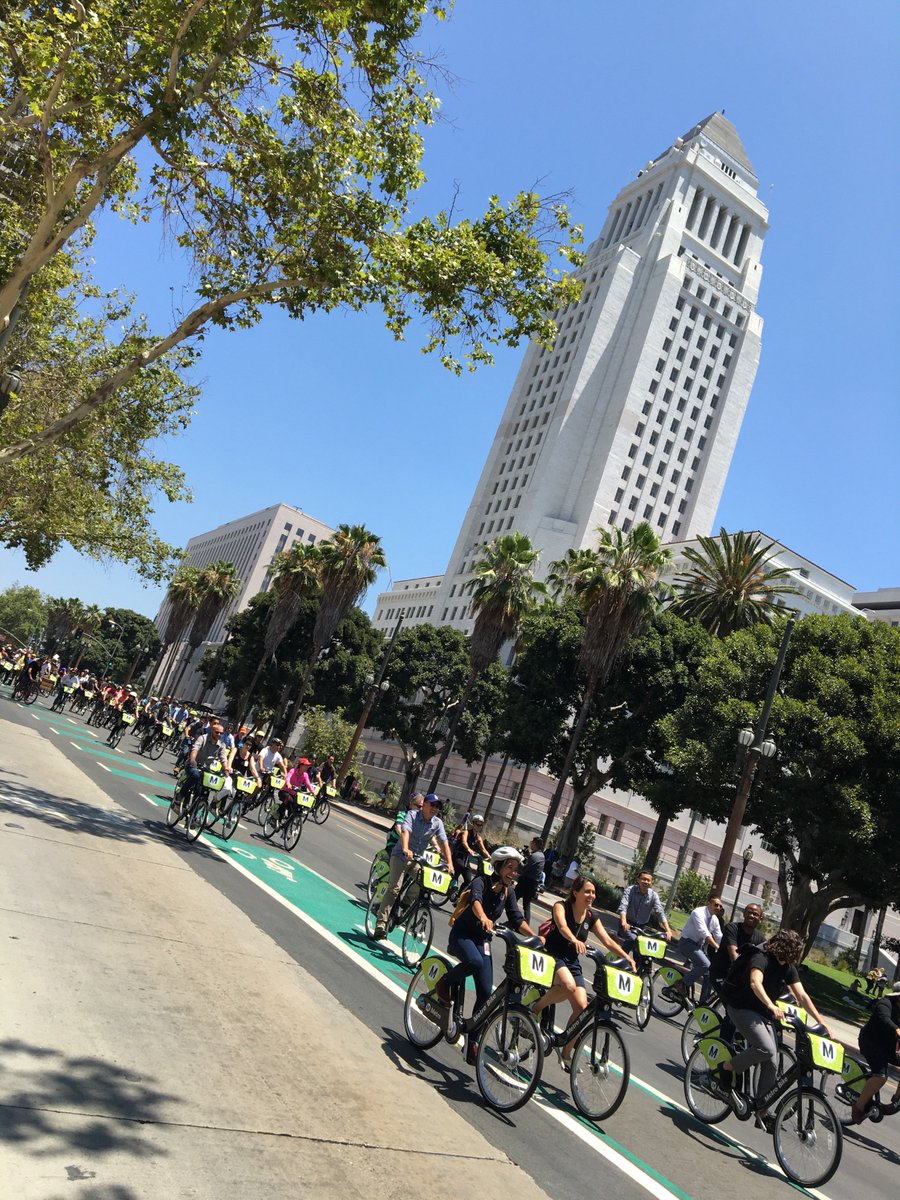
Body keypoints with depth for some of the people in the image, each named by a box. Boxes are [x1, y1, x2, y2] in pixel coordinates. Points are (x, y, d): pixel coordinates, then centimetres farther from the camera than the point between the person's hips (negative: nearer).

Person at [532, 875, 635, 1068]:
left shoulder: (592, 917, 4)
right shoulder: (561, 906, -12)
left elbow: (608, 941, 0)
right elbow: (562, 926, -32)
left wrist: (627, 957, -15)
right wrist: (574, 940, -53)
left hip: (572, 961, 6)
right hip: (552, 955, -6)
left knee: (581, 1006, -9)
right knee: (569, 986, -35)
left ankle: (566, 1054, 9)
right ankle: (535, 1008, -9)